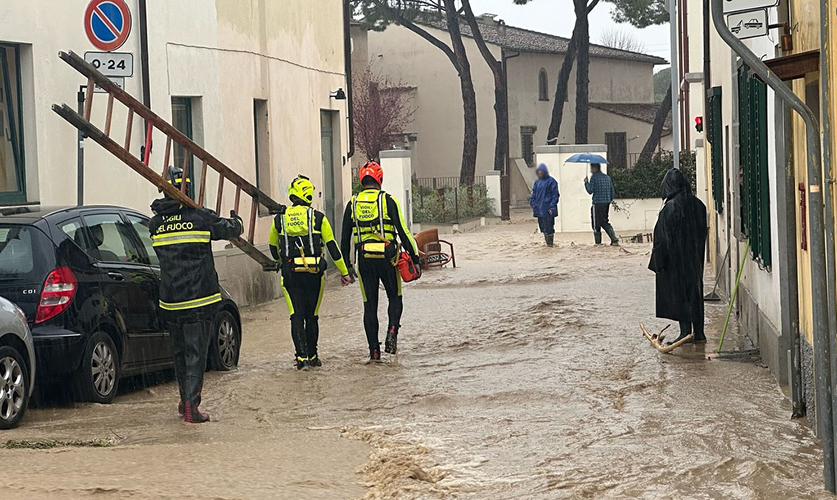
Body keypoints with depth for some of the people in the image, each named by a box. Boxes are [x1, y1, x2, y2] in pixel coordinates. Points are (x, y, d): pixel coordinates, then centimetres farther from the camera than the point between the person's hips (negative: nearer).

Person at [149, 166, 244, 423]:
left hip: (170, 302, 4)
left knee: (180, 351, 18)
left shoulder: (155, 224, 4)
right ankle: (191, 405, -9)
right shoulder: (200, 218, -8)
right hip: (200, 298, -4)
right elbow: (231, 229, 4)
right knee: (196, 353, -2)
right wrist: (236, 220, 30)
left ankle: (185, 400, 29)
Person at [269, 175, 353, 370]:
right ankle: (312, 356, 18)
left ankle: (301, 356, -14)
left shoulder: (279, 219, 4)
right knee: (312, 316, 12)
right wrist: (344, 272, 7)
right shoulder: (318, 218, -1)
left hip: (290, 273, 0)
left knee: (297, 315, -1)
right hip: (314, 273, 0)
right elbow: (332, 246, 1)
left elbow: (274, 249, 17)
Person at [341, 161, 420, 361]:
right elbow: (402, 230, -7)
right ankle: (392, 331, -11)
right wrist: (414, 256, -2)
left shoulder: (353, 204, 7)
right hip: (387, 258, -2)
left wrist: (346, 266, 16)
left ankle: (374, 350, 5)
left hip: (364, 260, 2)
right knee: (395, 298, 15)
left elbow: (345, 237, 10)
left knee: (370, 305, 8)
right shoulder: (388, 200, -3)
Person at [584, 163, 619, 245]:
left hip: (597, 203, -7)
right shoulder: (607, 177, 13)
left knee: (596, 223, 2)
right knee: (605, 222, 14)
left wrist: (586, 182, 2)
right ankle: (614, 239, -2)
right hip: (607, 203, 7)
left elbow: (590, 190, -11)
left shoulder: (594, 177, -8)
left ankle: (598, 242, 3)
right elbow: (612, 191, 14)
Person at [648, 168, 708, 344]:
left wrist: (659, 262, -9)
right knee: (695, 292, 12)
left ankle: (686, 332, 0)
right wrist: (698, 254, 18)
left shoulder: (670, 207, -18)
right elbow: (703, 232, 10)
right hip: (695, 257, 7)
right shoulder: (697, 204, 2)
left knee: (679, 293, 1)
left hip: (676, 259, -7)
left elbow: (664, 237, -16)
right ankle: (699, 332, 15)